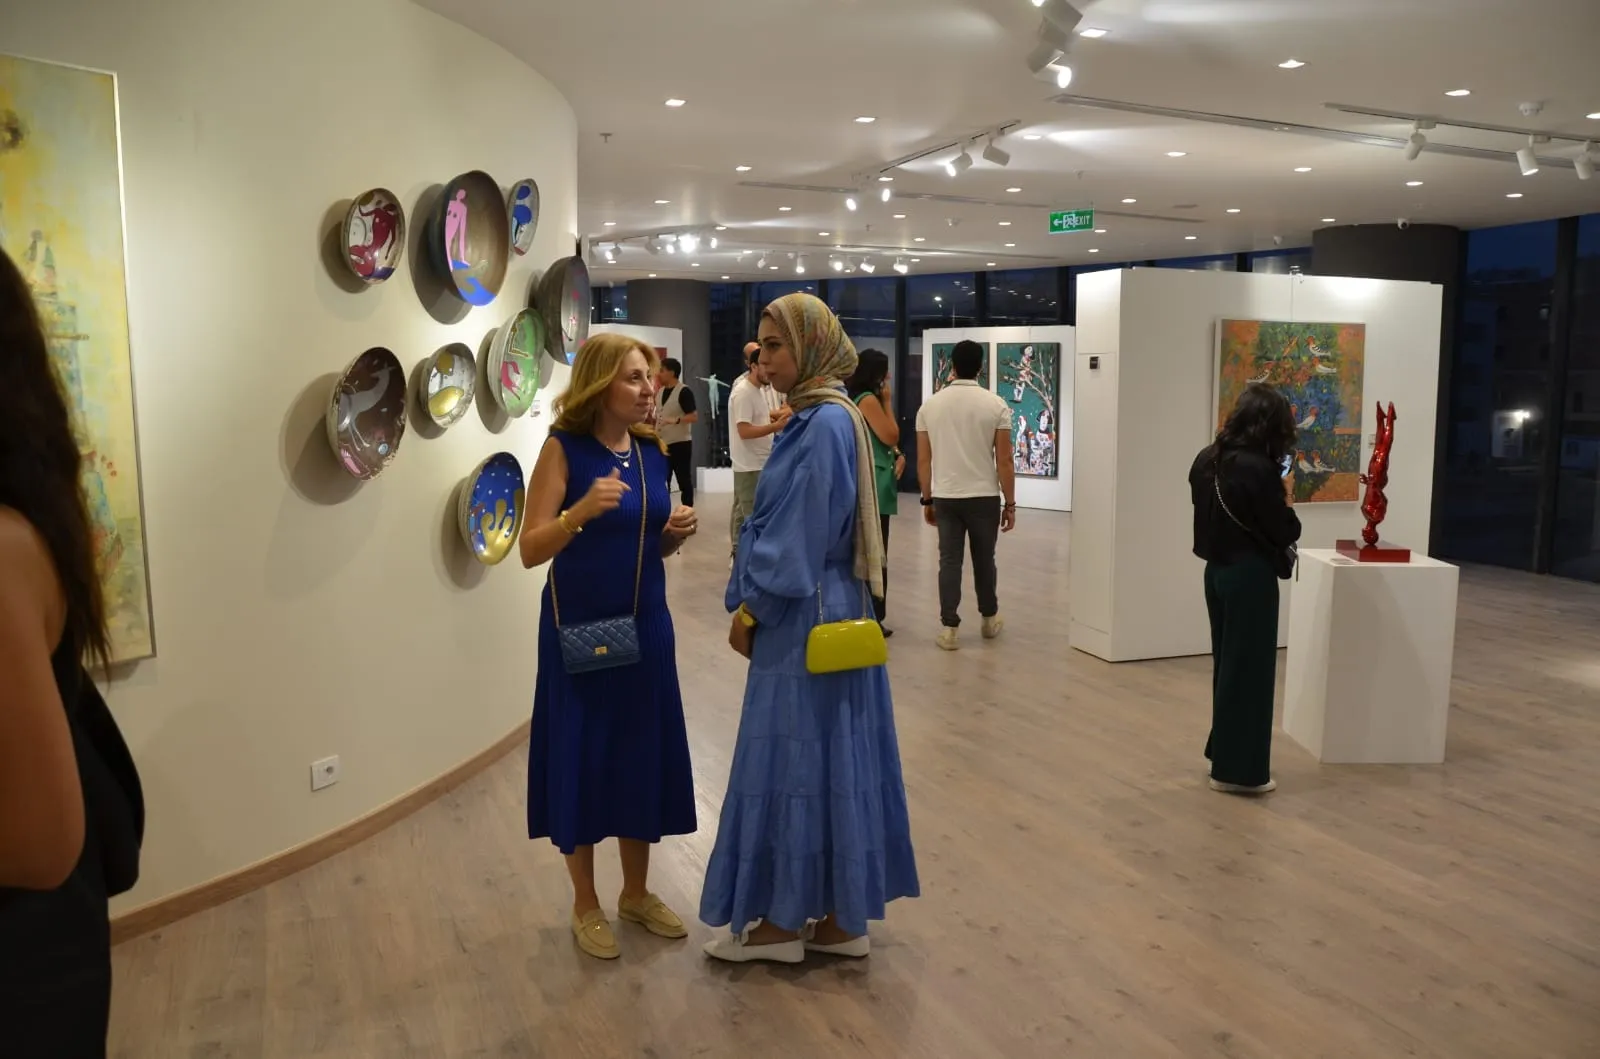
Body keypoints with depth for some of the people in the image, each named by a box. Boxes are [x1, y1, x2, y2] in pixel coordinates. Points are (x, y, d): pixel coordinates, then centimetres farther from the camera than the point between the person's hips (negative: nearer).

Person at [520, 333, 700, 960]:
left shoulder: (652, 451, 5)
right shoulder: (564, 448, -11)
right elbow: (531, 550, -15)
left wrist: (677, 532, -7)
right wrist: (583, 511, -31)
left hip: (646, 626, 5)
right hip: (579, 630, -5)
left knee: (645, 755, 12)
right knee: (581, 760, 5)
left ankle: (636, 893, 31)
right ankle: (586, 906, 24)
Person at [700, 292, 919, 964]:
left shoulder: (825, 423, -17)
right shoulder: (814, 419, 12)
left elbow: (799, 538, -19)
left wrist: (749, 611, -10)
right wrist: (755, 605, 12)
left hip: (805, 621, -10)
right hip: (816, 615, 10)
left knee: (797, 758, 1)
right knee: (827, 758, 14)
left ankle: (785, 920, 16)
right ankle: (839, 916, 25)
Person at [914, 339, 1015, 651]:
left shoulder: (930, 405, 1)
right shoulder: (996, 405, -5)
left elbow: (923, 460, 3)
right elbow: (1004, 460, -7)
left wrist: (927, 499, 12)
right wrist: (1010, 503, 1)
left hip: (945, 497, 1)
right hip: (984, 497, -1)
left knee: (949, 561, 6)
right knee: (984, 559, 14)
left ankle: (949, 628, 5)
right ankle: (989, 619, 31)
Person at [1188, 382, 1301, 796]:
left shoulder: (1208, 459, 4)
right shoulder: (1259, 469, -21)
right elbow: (1283, 533, -17)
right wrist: (1287, 499, 1)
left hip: (1218, 571, 8)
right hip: (1250, 577, -8)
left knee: (1227, 664, 19)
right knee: (1248, 670, 3)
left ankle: (1223, 752, 30)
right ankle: (1237, 769, 12)